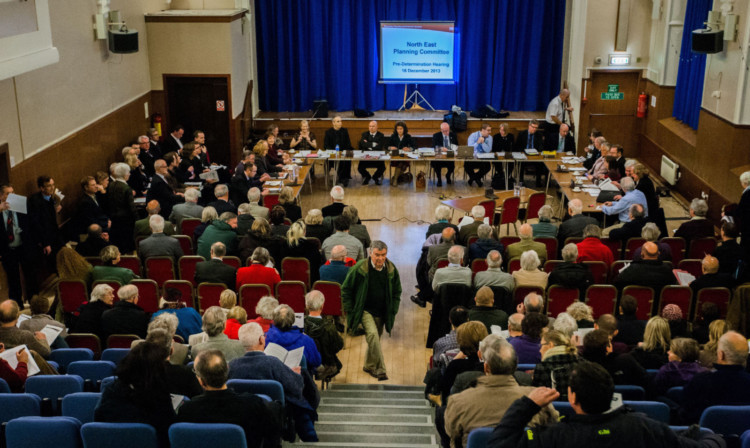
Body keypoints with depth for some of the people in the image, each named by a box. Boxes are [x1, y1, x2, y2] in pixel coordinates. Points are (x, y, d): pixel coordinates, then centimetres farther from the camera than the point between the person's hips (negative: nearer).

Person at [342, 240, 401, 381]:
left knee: (375, 339, 13)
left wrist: (393, 311, 5)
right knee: (372, 334, -24)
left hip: (381, 313, 4)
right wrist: (350, 311, -6)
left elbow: (397, 292, 11)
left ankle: (369, 365, 36)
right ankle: (380, 370, -22)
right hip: (365, 310, -4)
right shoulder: (360, 268, -14)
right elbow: (345, 289, -4)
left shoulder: (391, 270, -3)